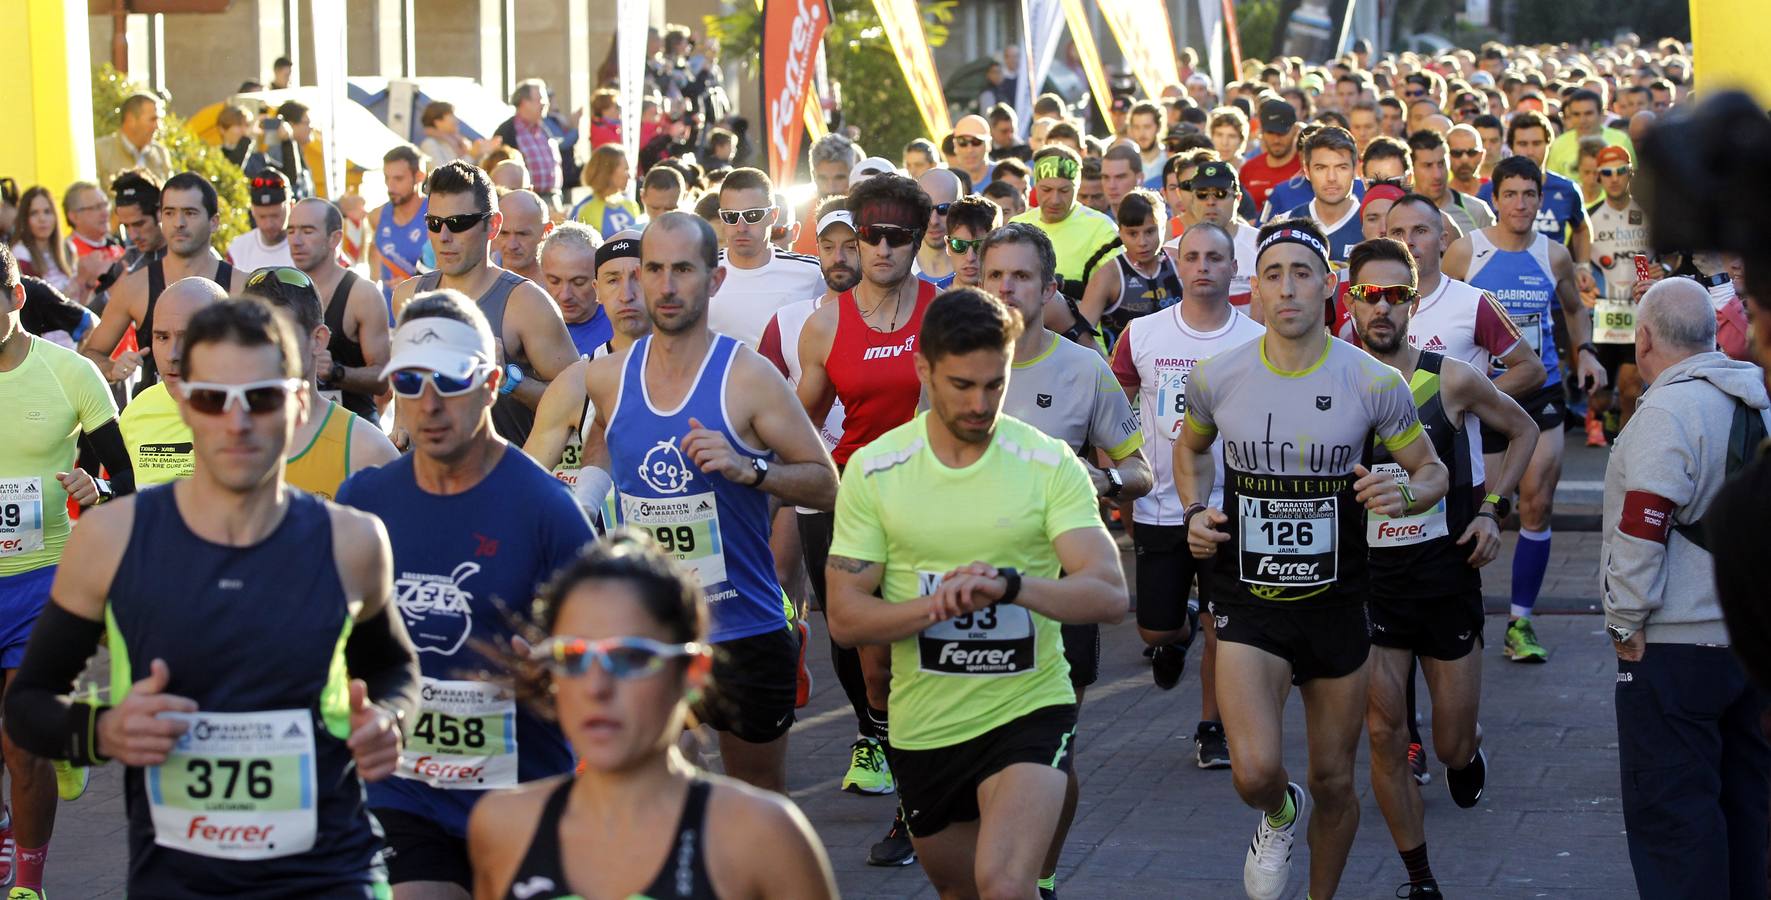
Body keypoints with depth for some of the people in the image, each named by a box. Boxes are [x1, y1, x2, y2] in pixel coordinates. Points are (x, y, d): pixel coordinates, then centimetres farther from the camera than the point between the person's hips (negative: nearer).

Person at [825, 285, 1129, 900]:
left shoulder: (1049, 463, -8)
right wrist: (939, 603, -25)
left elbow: (1109, 595, -17)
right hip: (923, 726, 3)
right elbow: (845, 617, -7)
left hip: (1028, 711, -3)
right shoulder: (873, 469, -5)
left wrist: (1009, 585, -35)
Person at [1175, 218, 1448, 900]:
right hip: (1247, 604, 0)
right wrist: (1194, 511, -2)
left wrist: (1405, 496, -20)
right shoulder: (1216, 378, -5)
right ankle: (1279, 816, 19)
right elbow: (1190, 448, 17)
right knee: (1255, 773, -18)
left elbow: (1433, 471, 3)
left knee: (1334, 782, 11)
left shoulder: (1373, 383, -9)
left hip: (1336, 605, 1)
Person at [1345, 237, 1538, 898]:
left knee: (1453, 747, 7)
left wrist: (1490, 508, 1)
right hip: (1369, 578, 0)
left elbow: (1523, 430, 10)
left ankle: (1465, 752, 46)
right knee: (1384, 738, -4)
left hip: (1447, 576, 0)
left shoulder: (1451, 380, -8)